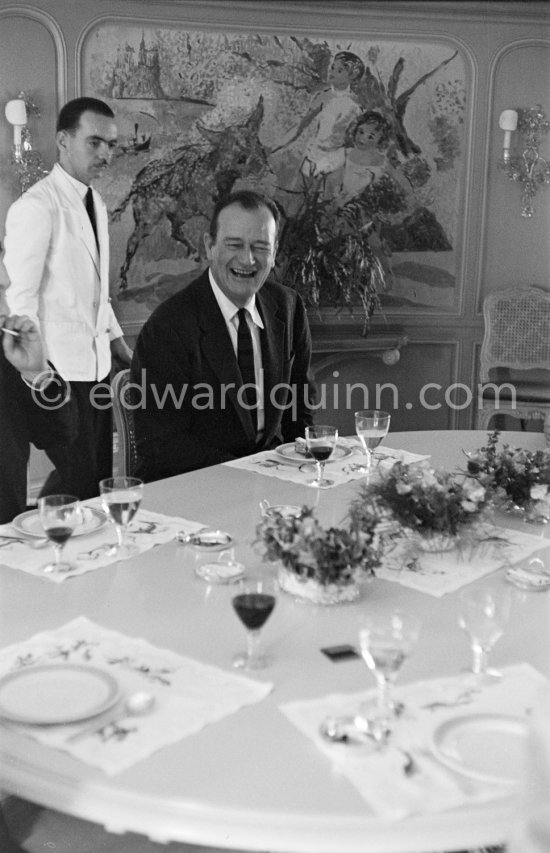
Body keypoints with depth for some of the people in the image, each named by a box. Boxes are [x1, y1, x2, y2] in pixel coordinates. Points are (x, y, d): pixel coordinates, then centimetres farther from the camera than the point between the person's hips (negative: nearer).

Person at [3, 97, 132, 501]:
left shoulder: (95, 202, 13)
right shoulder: (36, 206, -14)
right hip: (59, 370, -8)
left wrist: (119, 344, 15)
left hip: (96, 363, 8)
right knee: (78, 480, -4)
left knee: (101, 476, 11)